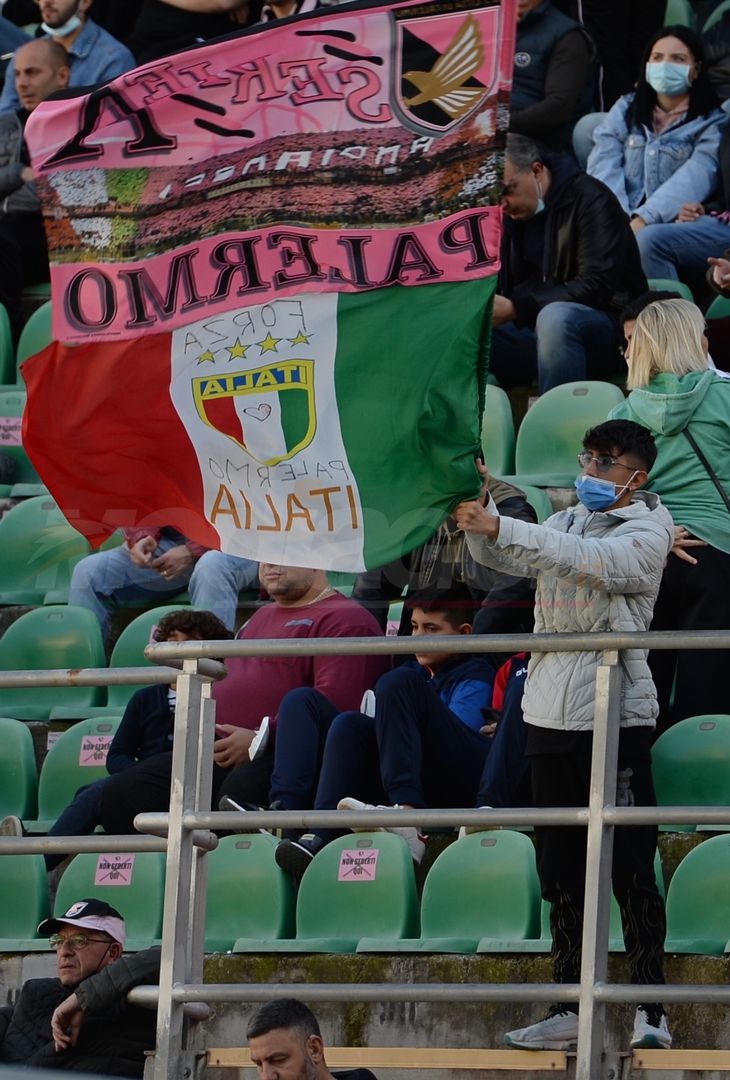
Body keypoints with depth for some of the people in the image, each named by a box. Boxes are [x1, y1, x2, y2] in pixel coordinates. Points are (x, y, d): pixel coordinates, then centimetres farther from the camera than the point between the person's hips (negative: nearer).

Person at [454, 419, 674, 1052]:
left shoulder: (649, 530, -3)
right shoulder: (569, 522, 18)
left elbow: (596, 564, -21)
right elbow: (500, 556, 8)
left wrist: (502, 528, -27)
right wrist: (478, 521, -14)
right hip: (551, 713, 7)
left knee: (630, 867, -8)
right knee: (561, 870, 8)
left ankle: (651, 1011, -7)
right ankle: (570, 1009, 12)